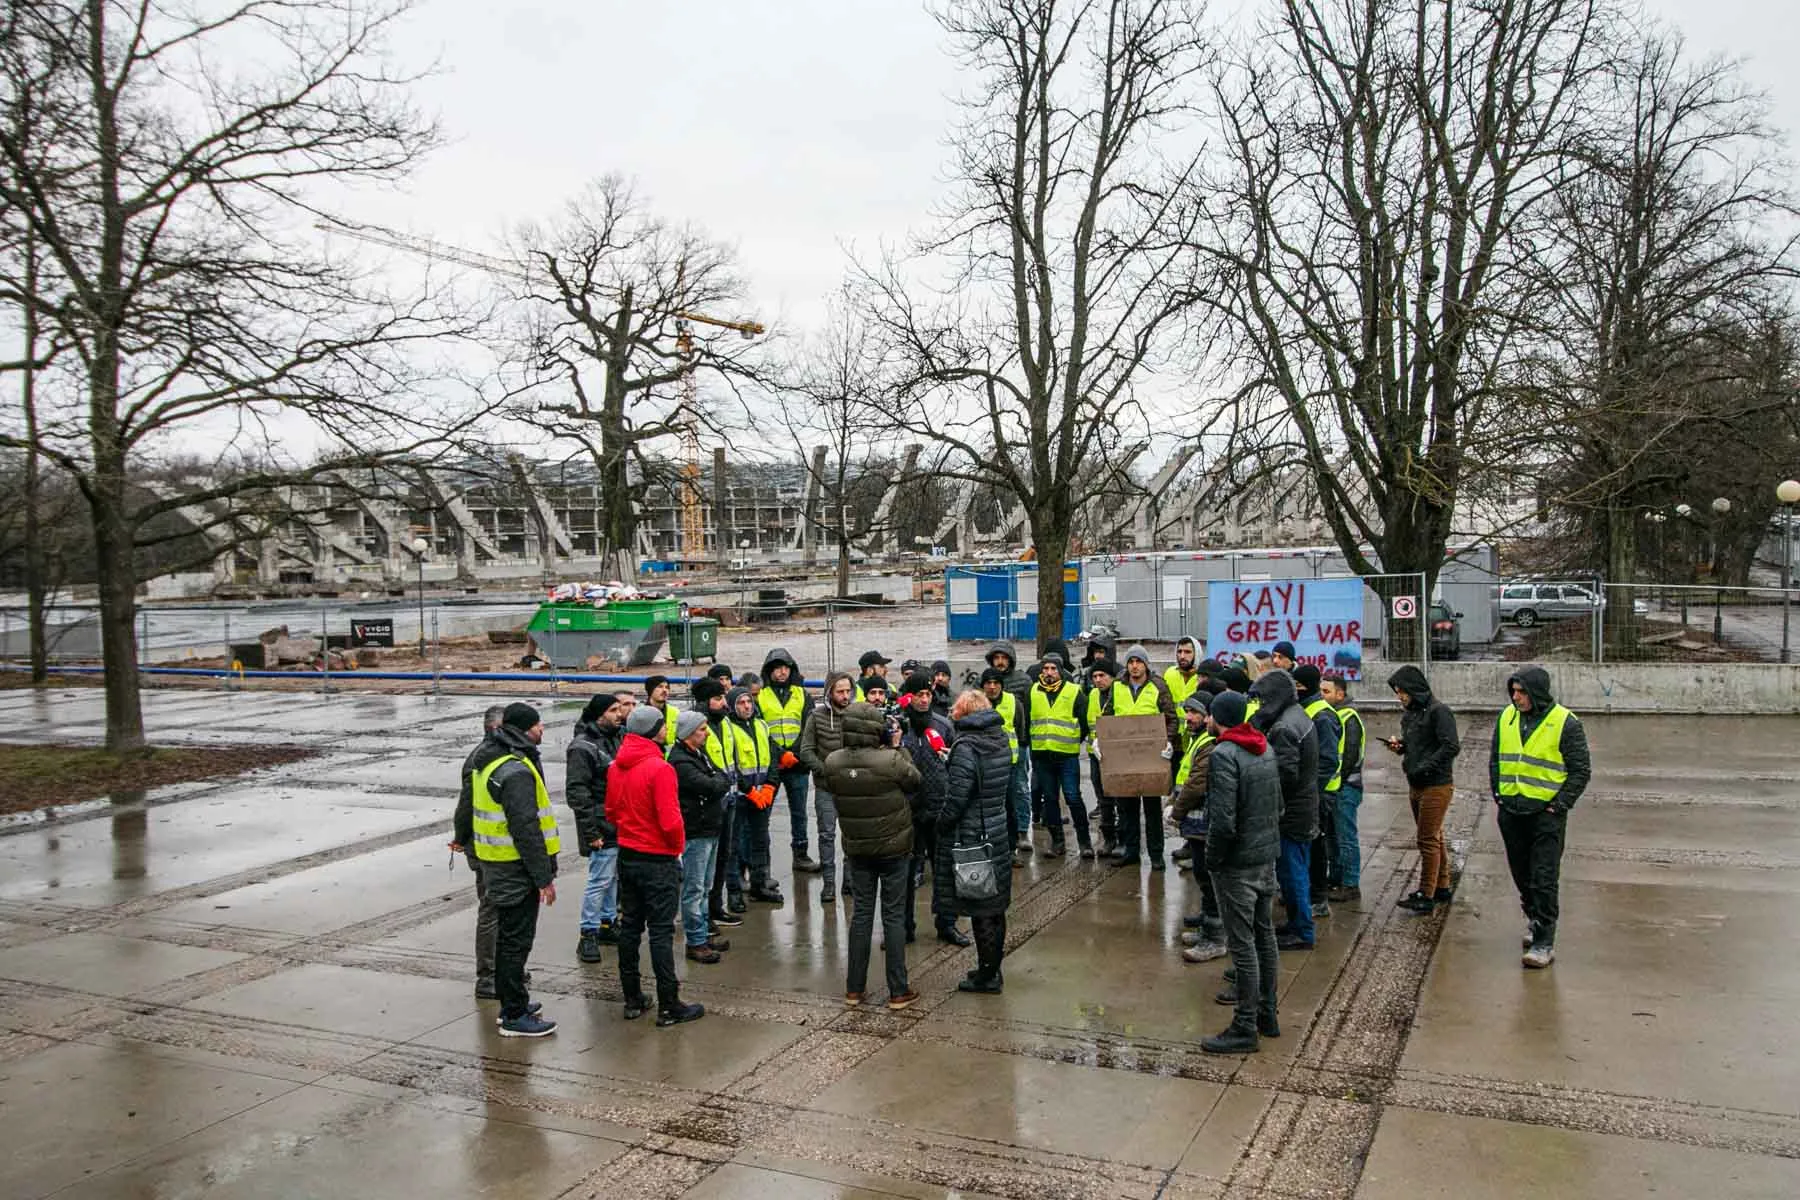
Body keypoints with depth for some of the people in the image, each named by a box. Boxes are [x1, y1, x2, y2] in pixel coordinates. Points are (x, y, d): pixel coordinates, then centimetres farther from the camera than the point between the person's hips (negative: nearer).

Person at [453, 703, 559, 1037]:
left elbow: (466, 802, 25)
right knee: (516, 939, -2)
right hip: (515, 868, -10)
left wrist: (462, 837, 42)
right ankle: (514, 1016, 5)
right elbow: (526, 828, -26)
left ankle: (512, 1002, 32)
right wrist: (544, 877, -22)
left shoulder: (486, 759, 10)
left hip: (494, 862, 10)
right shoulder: (517, 771, -23)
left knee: (508, 935, 20)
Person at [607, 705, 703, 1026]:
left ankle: (632, 1000, 23)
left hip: (627, 856, 7)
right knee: (661, 932, -2)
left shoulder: (616, 767, 3)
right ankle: (669, 1007, 5)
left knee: (629, 926, 14)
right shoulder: (659, 768, -21)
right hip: (658, 860, -7)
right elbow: (670, 821, -22)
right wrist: (678, 846, -6)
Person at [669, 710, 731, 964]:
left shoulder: (700, 755, 14)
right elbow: (713, 787, -23)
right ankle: (696, 943, 4)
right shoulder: (680, 762, -19)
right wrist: (719, 780, -3)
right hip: (694, 833, -10)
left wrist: (717, 781, -5)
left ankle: (704, 933, 28)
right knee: (694, 890, -2)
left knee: (705, 887, 18)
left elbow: (725, 781, 14)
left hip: (710, 829, 10)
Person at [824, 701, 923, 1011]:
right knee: (894, 915, 6)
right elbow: (914, 780, -5)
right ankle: (898, 991, 12)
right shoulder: (891, 760, -23)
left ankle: (854, 988, 19)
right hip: (894, 847, -3)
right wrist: (897, 747, 1)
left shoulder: (833, 763, -12)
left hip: (856, 848, 3)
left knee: (861, 912, 13)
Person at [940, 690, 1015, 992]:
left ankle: (987, 976, 12)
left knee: (980, 910, 2)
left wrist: (941, 827, -7)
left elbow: (957, 797, -21)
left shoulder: (966, 748, -19)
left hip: (972, 837, -8)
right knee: (995, 905, 17)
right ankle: (993, 968, 29)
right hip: (999, 833, 8)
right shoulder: (1001, 740, 6)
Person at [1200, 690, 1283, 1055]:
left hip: (1237, 863, -9)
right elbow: (1280, 803, 14)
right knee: (1265, 935, 17)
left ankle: (1246, 1028, 6)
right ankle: (1268, 1014, 29)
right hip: (1268, 856, 9)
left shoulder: (1224, 755, -20)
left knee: (1242, 943, -1)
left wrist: (1213, 860, -12)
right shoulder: (1266, 749, 8)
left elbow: (1223, 821, -25)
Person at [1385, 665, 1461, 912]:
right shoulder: (1409, 712, 13)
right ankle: (1442, 888, 27)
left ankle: (1426, 895, -3)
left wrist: (1424, 768, -23)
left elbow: (1452, 746, -21)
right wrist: (1399, 745, 3)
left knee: (1428, 840, -7)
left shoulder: (1438, 711, -15)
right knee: (1434, 838, 17)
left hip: (1436, 785, -9)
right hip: (1416, 785, 9)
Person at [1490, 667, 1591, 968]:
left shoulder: (1565, 723, -10)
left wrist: (1559, 805, -10)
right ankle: (1534, 919, 37)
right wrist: (1497, 794, 8)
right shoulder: (1506, 718, 6)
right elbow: (1495, 759, 17)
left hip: (1546, 813, -5)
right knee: (1522, 875, 16)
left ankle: (1544, 943, -2)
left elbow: (1581, 771, -5)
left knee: (1544, 880, -6)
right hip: (1510, 811, 5)